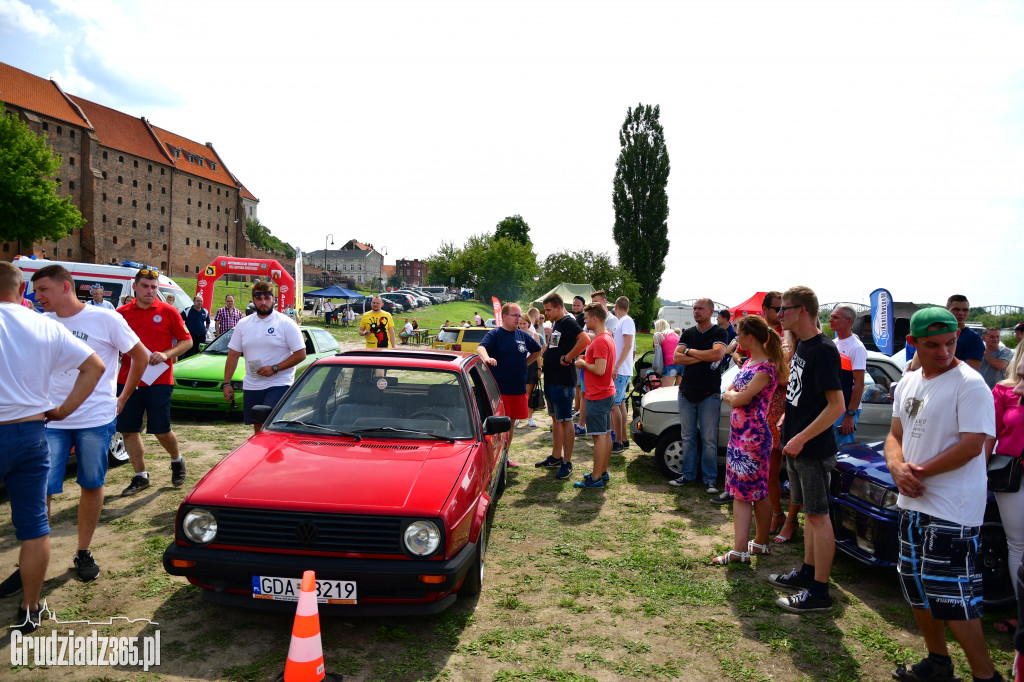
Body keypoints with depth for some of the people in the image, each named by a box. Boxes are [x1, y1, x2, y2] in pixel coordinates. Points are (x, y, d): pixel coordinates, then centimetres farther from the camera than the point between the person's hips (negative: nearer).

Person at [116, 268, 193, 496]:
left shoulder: (168, 312, 0)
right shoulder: (122, 313, 6)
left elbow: (187, 341, 1)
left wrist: (166, 354, -13)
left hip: (159, 381, -3)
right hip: (127, 380, 3)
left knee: (161, 430, 0)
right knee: (128, 430, 7)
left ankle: (177, 461, 30)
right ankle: (140, 476, 22)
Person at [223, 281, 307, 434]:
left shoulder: (286, 323, -4)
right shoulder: (243, 324, 10)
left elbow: (301, 354, -8)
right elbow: (233, 355, 12)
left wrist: (275, 368, -16)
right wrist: (226, 383, 5)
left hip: (279, 384, -5)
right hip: (251, 386, 5)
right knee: (258, 429, 11)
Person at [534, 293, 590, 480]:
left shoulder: (568, 322, -15)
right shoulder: (556, 324, 15)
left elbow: (585, 340, -31)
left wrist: (567, 357, -24)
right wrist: (546, 360, 11)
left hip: (563, 381, -10)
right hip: (551, 380, 10)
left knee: (565, 421, -4)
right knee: (555, 419, 16)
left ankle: (567, 463, 3)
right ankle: (556, 457, 27)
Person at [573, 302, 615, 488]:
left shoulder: (600, 341, -20)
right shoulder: (608, 337, 13)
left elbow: (600, 370, -26)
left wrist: (583, 363, -11)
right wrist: (587, 359, 11)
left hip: (598, 397, -10)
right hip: (607, 394, 10)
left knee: (599, 436, -5)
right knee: (606, 434, 14)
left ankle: (596, 479, 0)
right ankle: (603, 473, 23)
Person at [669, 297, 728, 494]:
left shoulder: (719, 333, -2)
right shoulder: (688, 333, 12)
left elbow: (717, 354, -20)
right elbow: (677, 358, -1)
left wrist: (690, 351, -8)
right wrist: (704, 357, -11)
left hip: (709, 394, -4)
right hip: (686, 392, 4)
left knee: (709, 439, -1)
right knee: (687, 437, 10)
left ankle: (709, 479, 8)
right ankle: (688, 474, 20)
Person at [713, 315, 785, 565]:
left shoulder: (766, 368, -18)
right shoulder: (749, 361, 12)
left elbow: (738, 400, -21)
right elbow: (727, 393, 14)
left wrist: (733, 394, -1)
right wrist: (735, 394, -7)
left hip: (753, 437, -9)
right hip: (739, 434, 9)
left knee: (756, 492, 1)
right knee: (741, 491, 11)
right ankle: (746, 547, 17)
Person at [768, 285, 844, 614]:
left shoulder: (823, 350, -19)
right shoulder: (801, 345, 10)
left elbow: (836, 405, -23)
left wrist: (801, 438, -23)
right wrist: (786, 419, 12)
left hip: (813, 449, -9)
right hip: (797, 448, 9)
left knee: (818, 515, -1)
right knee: (810, 512, 18)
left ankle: (819, 592, 9)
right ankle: (807, 572, 31)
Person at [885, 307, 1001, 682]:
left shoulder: (969, 383, -14)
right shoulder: (907, 383, 9)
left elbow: (972, 444, -20)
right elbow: (895, 435, 12)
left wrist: (920, 471, -14)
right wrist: (897, 468, -8)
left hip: (953, 510, -8)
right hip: (913, 503, 8)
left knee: (951, 596, -4)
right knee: (917, 587, 18)